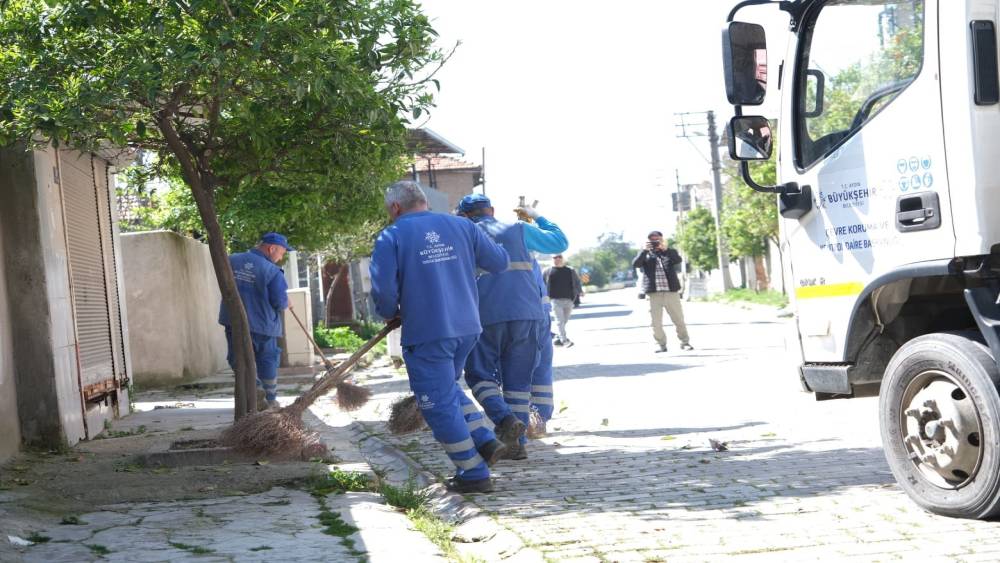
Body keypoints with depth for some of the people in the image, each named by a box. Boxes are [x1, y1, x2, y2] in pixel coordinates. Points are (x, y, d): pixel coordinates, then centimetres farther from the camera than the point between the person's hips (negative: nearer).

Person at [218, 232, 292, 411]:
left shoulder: (232, 261, 1)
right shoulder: (272, 271, -15)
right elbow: (280, 302, -16)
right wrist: (286, 304, 6)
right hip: (262, 324, -3)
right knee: (267, 362, 11)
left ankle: (255, 388, -5)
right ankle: (270, 400, 17)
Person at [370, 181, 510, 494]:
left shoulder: (391, 237, -5)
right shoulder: (461, 226, 7)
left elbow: (383, 289, -14)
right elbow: (500, 262, 11)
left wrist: (392, 313, 8)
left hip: (426, 333, -6)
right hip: (467, 327, 6)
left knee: (439, 402, 5)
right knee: (447, 389, 26)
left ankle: (474, 474, 8)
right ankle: (486, 441, 14)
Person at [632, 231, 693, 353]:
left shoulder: (669, 252, 11)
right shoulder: (645, 254, 10)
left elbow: (678, 260, -10)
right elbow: (635, 264, -7)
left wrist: (666, 249, -19)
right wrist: (645, 250, -16)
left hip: (671, 292, 0)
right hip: (653, 293, 0)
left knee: (679, 319, 4)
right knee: (656, 321, 2)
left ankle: (685, 342, 14)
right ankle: (661, 344, 12)